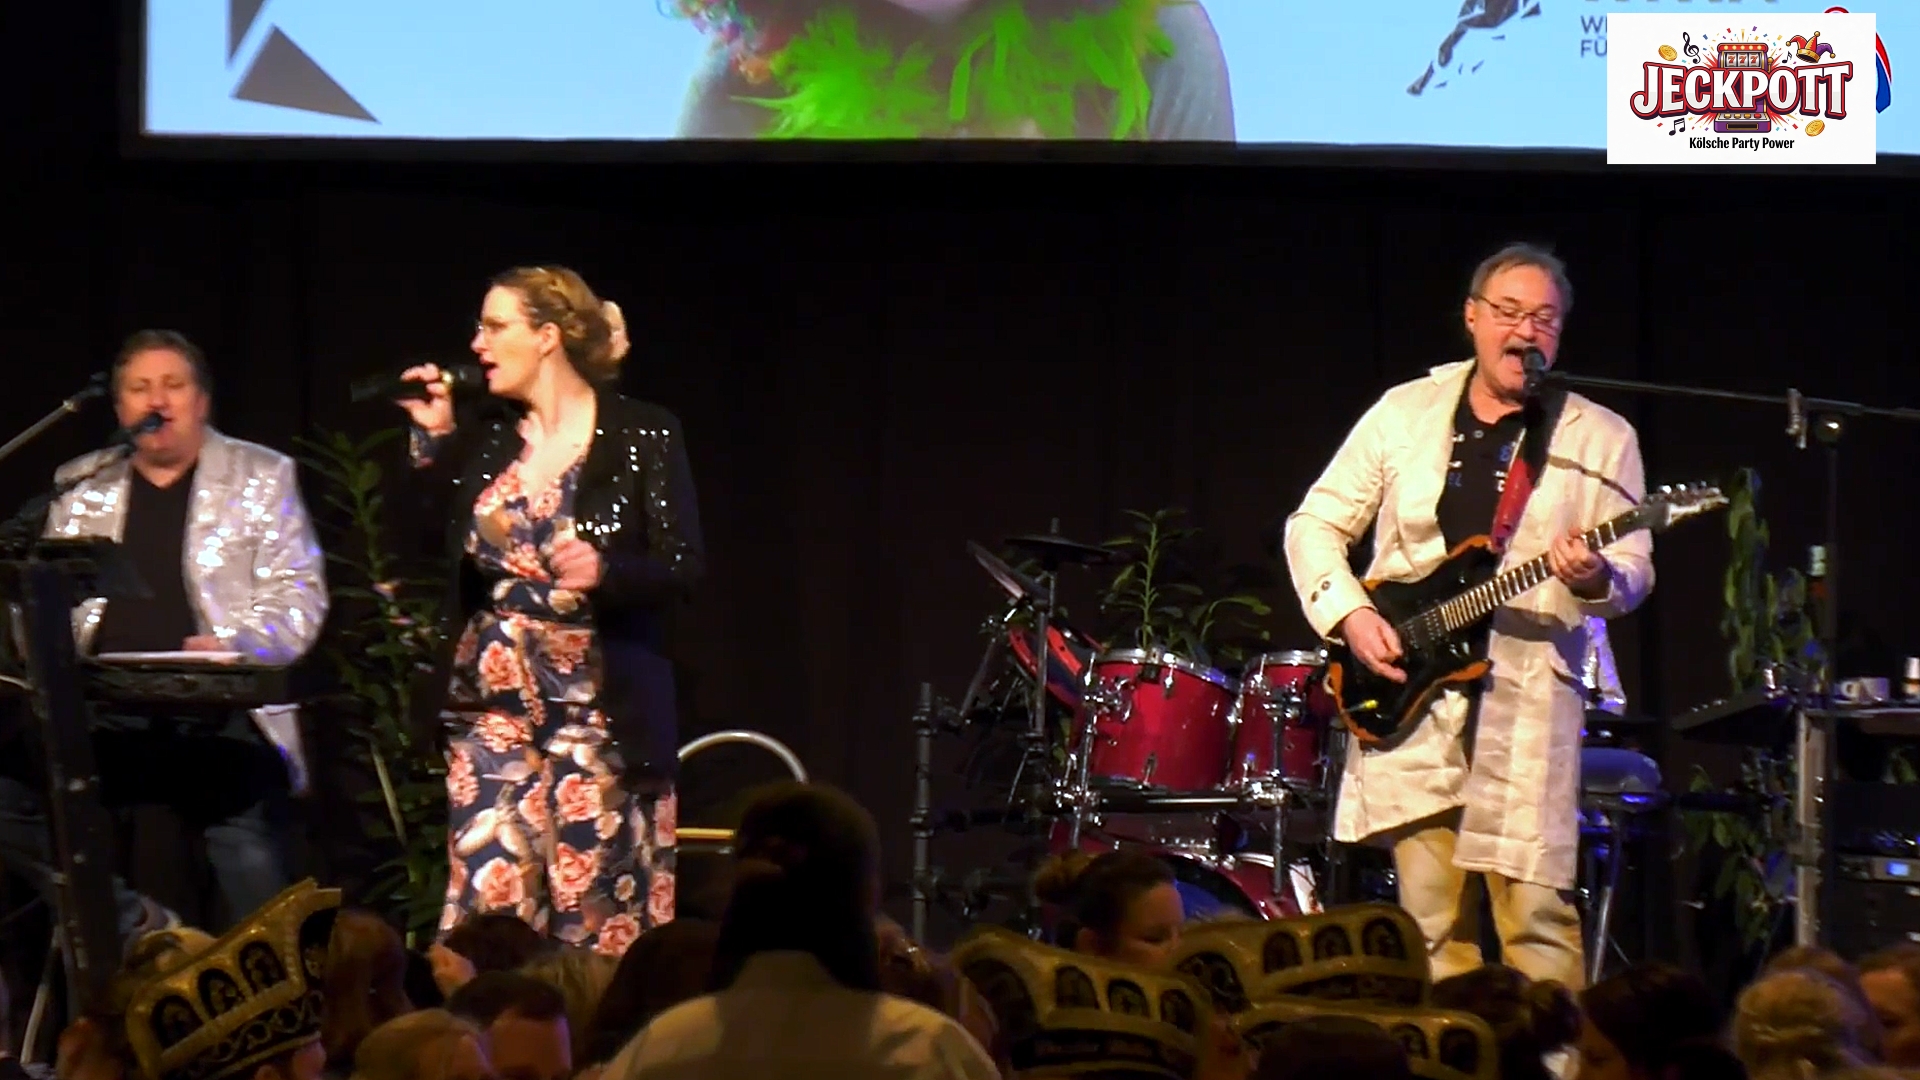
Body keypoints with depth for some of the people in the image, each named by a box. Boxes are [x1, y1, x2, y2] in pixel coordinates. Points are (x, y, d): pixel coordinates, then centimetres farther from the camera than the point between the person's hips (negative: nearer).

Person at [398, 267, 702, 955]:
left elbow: (683, 566, -7)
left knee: (598, 920, -5)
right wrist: (432, 439, 7)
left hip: (600, 710, -4)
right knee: (485, 904, -4)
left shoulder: (643, 436, -4)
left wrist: (605, 572, -25)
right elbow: (445, 540, 11)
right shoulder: (485, 436, 12)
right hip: (493, 709, 4)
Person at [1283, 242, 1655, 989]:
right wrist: (1350, 613, -3)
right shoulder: (1404, 415, 10)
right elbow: (1315, 525, 13)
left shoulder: (1601, 440, 6)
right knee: (1432, 920, 1)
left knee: (1537, 918, -9)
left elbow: (1633, 572, 2)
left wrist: (1595, 579, -22)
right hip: (1407, 700, 2)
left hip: (1527, 703, -2)